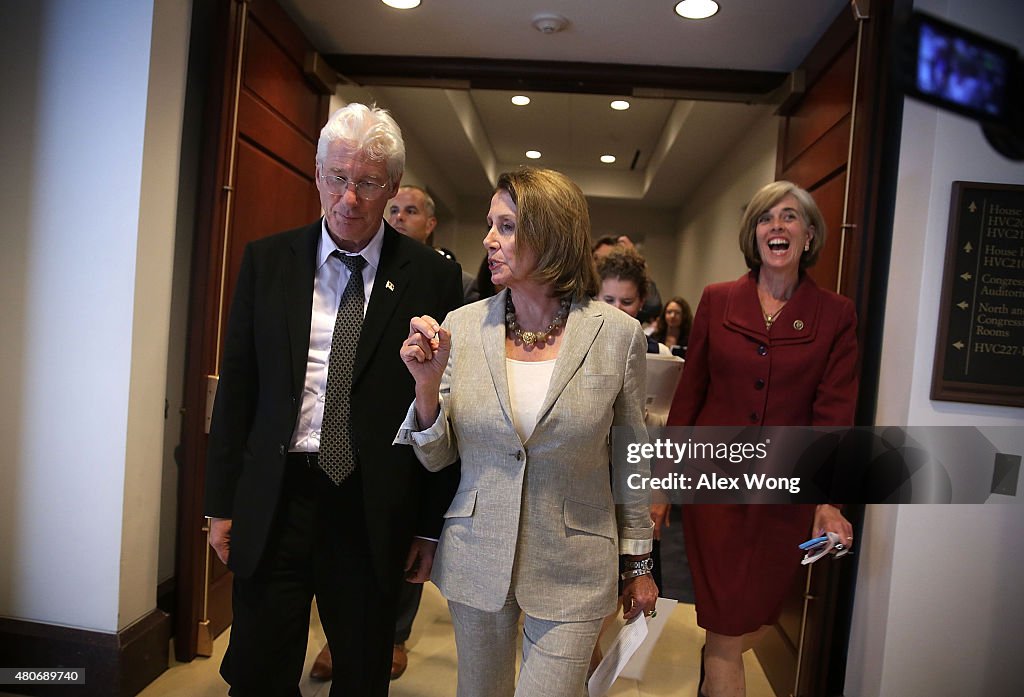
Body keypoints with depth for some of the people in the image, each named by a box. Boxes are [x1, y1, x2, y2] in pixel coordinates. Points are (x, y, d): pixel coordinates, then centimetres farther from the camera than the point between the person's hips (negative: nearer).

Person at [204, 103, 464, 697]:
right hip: (273, 503, 2)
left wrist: (433, 524, -1)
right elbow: (237, 387, 5)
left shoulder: (433, 277, -5)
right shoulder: (266, 261, 2)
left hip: (375, 513, -1)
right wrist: (223, 502, 5)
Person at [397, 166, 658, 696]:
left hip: (571, 569, -2)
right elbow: (436, 457, 0)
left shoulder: (618, 334, -11)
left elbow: (631, 457, 0)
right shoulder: (461, 326, -6)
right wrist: (427, 385, -18)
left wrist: (638, 563, 7)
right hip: (476, 557, 3)